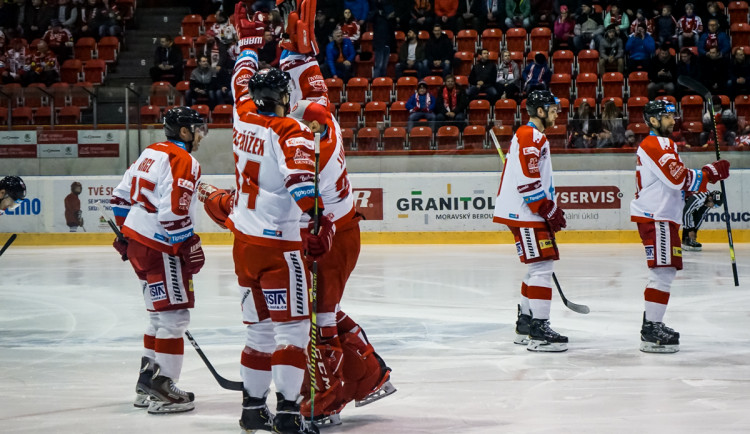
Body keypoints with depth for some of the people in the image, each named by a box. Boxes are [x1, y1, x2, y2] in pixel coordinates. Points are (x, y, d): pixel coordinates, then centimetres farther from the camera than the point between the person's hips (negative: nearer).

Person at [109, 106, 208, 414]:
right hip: (159, 249, -10)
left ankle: (147, 383, 23)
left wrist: (126, 233, 28)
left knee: (161, 313, 18)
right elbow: (174, 212, -23)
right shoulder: (183, 161, -13)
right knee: (174, 315, -5)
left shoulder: (151, 153, 15)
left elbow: (121, 197, 19)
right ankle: (161, 388, -7)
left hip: (137, 242, 10)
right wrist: (190, 250, -16)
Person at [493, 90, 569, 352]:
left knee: (539, 267, 16)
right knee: (542, 266, -13)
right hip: (524, 214, -11)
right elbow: (528, 180, -22)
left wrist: (551, 209, 24)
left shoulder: (535, 137, 22)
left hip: (529, 213, 11)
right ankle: (539, 330, -16)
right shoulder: (530, 136, -13)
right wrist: (550, 211, -18)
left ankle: (525, 323, 23)